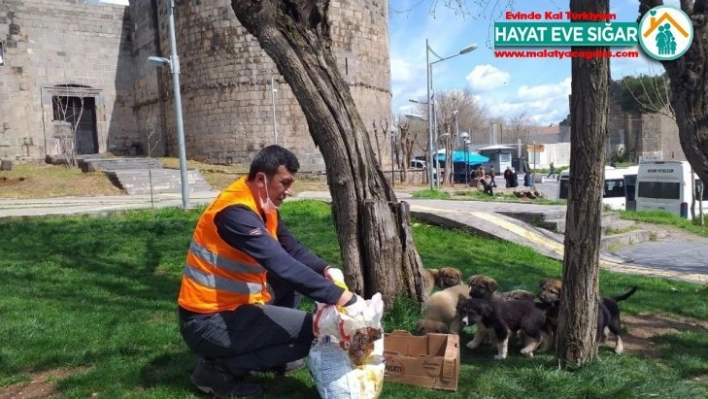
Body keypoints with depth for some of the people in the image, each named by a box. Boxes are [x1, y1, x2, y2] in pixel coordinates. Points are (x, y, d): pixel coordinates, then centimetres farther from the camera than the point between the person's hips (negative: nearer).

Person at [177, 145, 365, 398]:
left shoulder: (262, 204, 4)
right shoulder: (237, 212, -26)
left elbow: (292, 249, 10)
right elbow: (283, 266, -33)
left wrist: (326, 270, -9)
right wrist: (344, 299, -33)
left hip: (232, 304, 9)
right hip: (208, 323, -9)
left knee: (297, 276, 11)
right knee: (313, 330, -11)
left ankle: (271, 354, 15)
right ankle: (219, 368, -4)